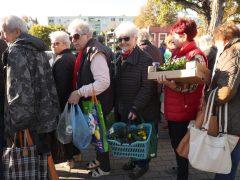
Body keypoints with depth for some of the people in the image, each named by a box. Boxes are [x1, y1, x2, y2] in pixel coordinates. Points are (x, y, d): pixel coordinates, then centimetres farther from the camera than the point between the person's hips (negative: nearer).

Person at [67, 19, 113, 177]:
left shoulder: (95, 52, -21)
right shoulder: (86, 51, 10)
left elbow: (104, 82, -30)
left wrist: (79, 93, -30)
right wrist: (78, 94, 10)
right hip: (91, 101, 9)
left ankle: (105, 167, 25)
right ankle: (100, 160, 39)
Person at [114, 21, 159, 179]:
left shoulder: (145, 59, -16)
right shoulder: (120, 59, 9)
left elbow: (148, 87, -21)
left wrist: (135, 108, -24)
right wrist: (117, 106, 10)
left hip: (142, 112, -7)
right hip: (124, 110, 7)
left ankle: (142, 164, 30)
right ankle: (135, 159, 40)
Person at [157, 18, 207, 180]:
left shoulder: (196, 56, -16)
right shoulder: (177, 53, 10)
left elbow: (191, 87, -23)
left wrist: (170, 84, -36)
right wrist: (163, 77, 3)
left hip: (184, 110, -8)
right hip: (173, 108, 9)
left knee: (181, 146, 5)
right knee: (175, 143, 21)